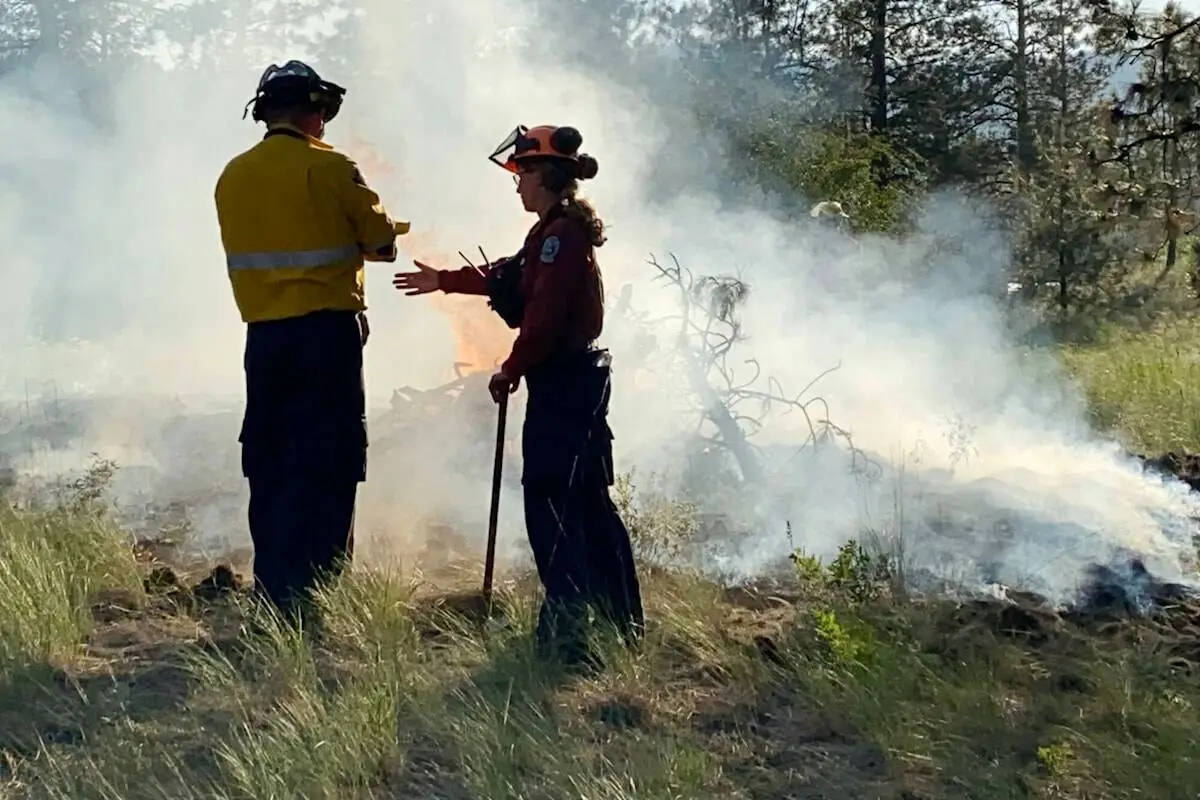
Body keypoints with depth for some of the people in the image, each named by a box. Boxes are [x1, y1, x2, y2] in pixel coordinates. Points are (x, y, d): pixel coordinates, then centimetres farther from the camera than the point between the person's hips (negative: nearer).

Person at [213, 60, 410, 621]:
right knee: (326, 469, -2)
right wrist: (364, 238, 20)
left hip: (263, 335, 6)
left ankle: (270, 592, 16)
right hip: (327, 330, -5)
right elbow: (382, 239, -3)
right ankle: (308, 597, -4)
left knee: (269, 468, 12)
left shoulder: (232, 176, 7)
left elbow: (258, 246, 11)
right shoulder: (329, 169, -9)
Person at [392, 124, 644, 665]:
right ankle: (622, 620, 21)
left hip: (561, 382, -10)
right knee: (588, 499, 14)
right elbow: (508, 275, 29)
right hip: (581, 377, 10)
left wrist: (511, 370, -9)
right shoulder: (567, 229, 16)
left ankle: (567, 630, -12)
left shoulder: (560, 233, -16)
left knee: (548, 500, -10)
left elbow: (544, 316, -21)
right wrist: (444, 281, 37)